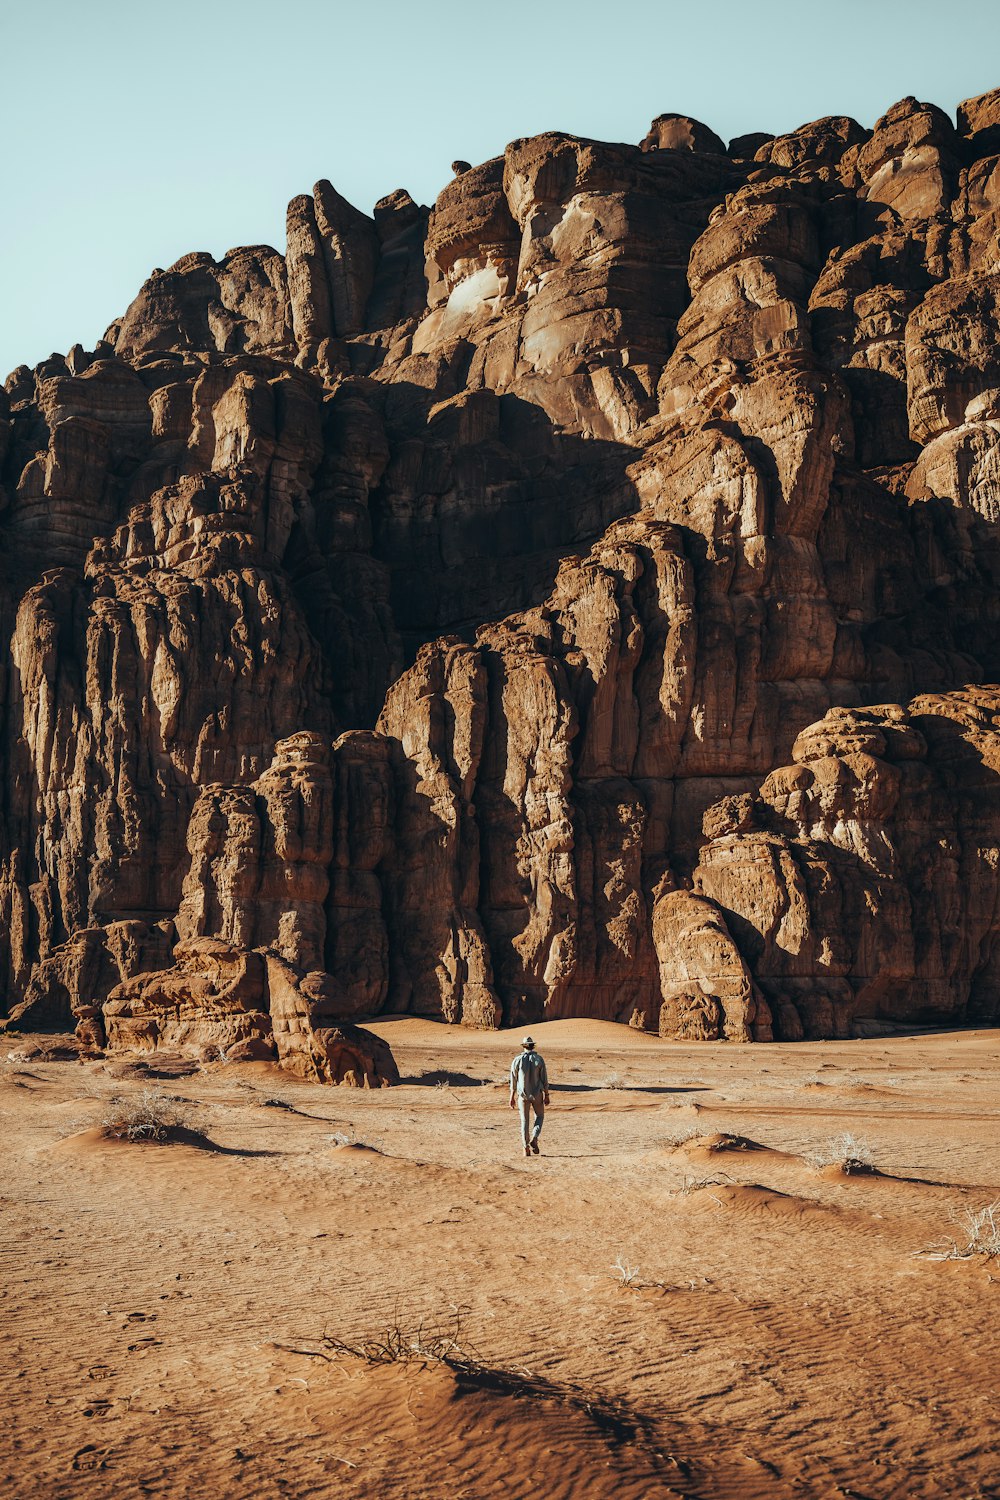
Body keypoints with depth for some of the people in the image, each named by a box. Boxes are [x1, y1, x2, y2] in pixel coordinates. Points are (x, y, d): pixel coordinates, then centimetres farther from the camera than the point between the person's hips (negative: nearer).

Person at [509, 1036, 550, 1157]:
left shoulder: (517, 1060, -4)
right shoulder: (539, 1059, -6)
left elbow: (513, 1080, -1)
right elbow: (544, 1079, -5)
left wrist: (512, 1097, 6)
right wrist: (546, 1095, 1)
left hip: (523, 1094, 1)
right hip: (537, 1094, -1)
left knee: (524, 1121, 9)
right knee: (539, 1116, 17)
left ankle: (526, 1147, 4)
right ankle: (534, 1139, -5)